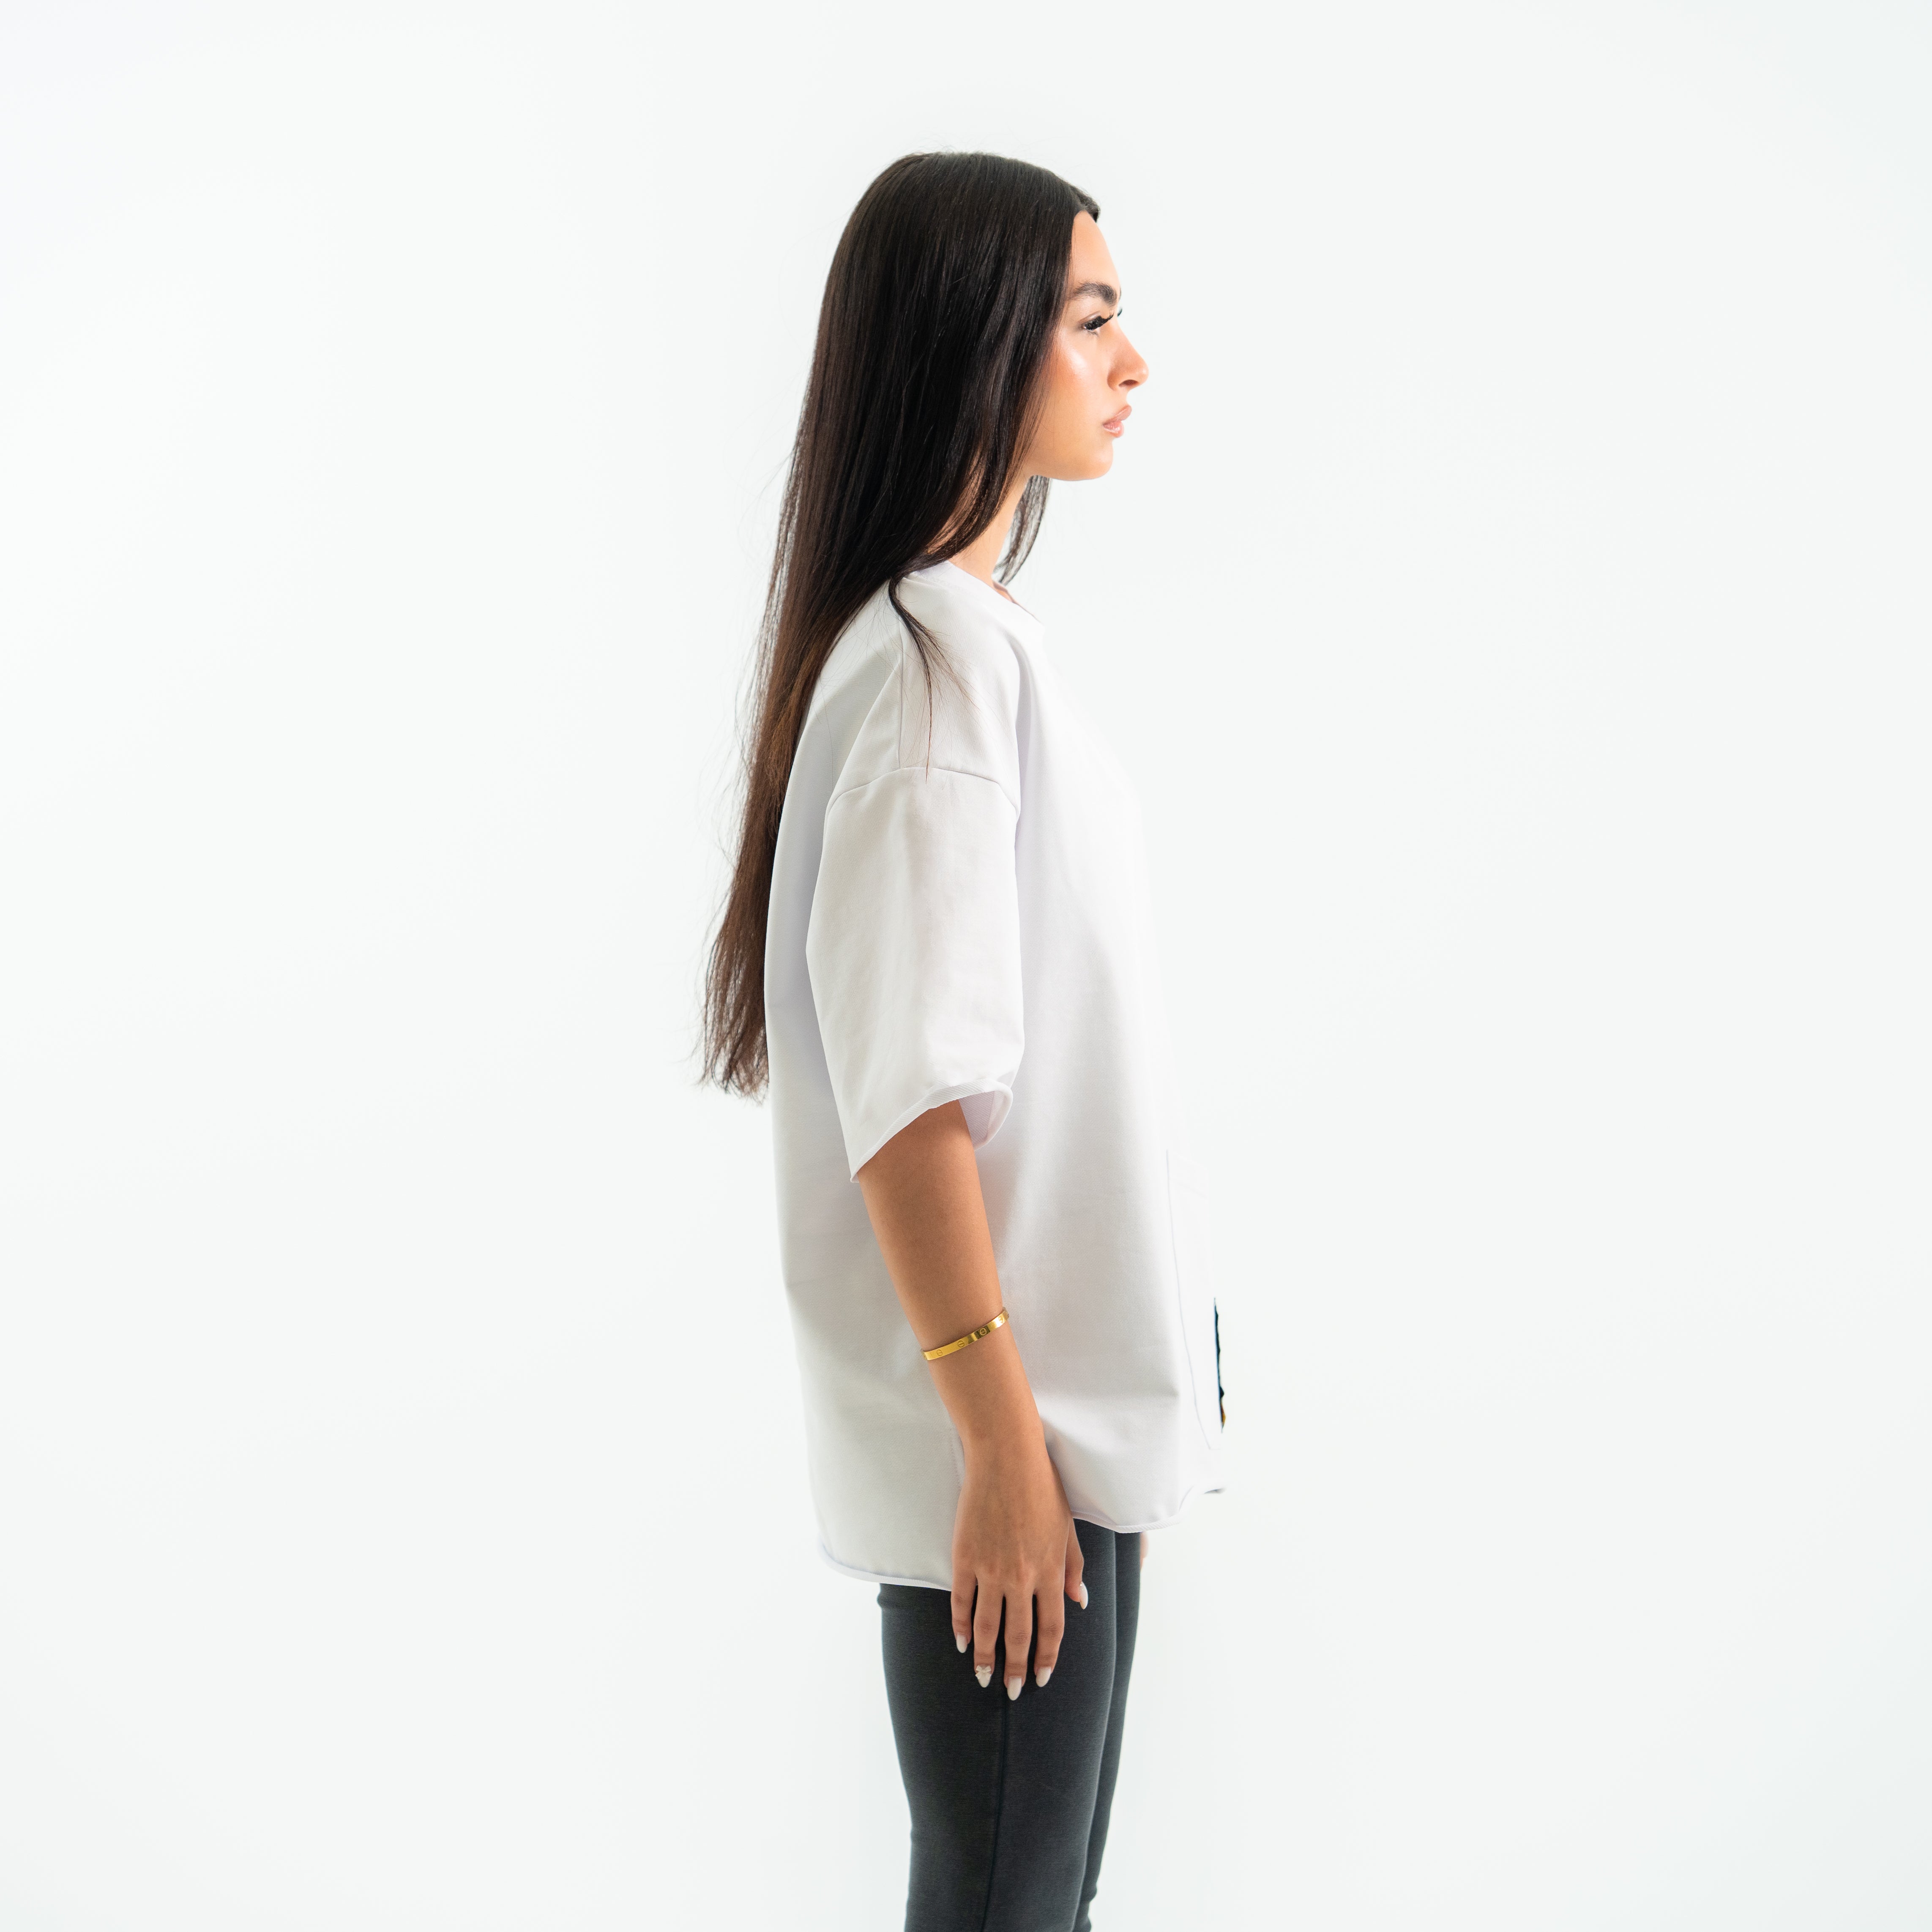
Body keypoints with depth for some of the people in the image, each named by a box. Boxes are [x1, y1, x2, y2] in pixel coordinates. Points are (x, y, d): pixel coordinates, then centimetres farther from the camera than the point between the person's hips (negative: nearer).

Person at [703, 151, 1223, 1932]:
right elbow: (907, 1086, -22)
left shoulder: (974, 635, 13)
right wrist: (1001, 1435, -20)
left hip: (1071, 1387, 9)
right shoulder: (938, 659, -17)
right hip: (1012, 1416, -9)